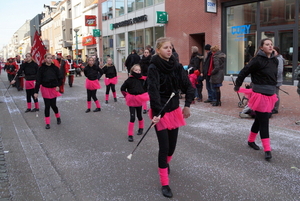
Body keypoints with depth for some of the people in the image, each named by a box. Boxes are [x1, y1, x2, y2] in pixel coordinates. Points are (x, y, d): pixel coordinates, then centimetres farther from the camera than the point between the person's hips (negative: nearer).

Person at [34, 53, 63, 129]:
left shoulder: (55, 68, -4)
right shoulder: (41, 68, -8)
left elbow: (60, 78, 3)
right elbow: (38, 80, -9)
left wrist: (58, 85, -14)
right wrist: (36, 92, -12)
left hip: (53, 89, 1)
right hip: (45, 89, 0)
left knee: (53, 105, 2)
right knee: (47, 106, 2)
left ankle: (58, 117, 32)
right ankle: (47, 123, 13)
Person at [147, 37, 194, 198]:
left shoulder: (177, 66, 2)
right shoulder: (153, 68, -14)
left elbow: (188, 86, 4)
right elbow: (153, 91, -24)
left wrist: (187, 105, -6)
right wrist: (157, 112, -33)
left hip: (174, 110, 5)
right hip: (160, 112, -5)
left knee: (172, 144, 15)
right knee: (164, 146, -5)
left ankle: (166, 163, 49)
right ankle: (164, 184, 9)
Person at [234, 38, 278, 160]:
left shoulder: (275, 61, 7)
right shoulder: (257, 60, -14)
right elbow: (244, 72, -10)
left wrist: (273, 87, 15)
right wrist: (237, 86, -4)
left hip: (270, 95, 7)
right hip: (260, 95, -7)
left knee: (259, 120, 17)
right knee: (263, 122, -5)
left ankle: (251, 141, 35)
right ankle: (267, 150, 0)